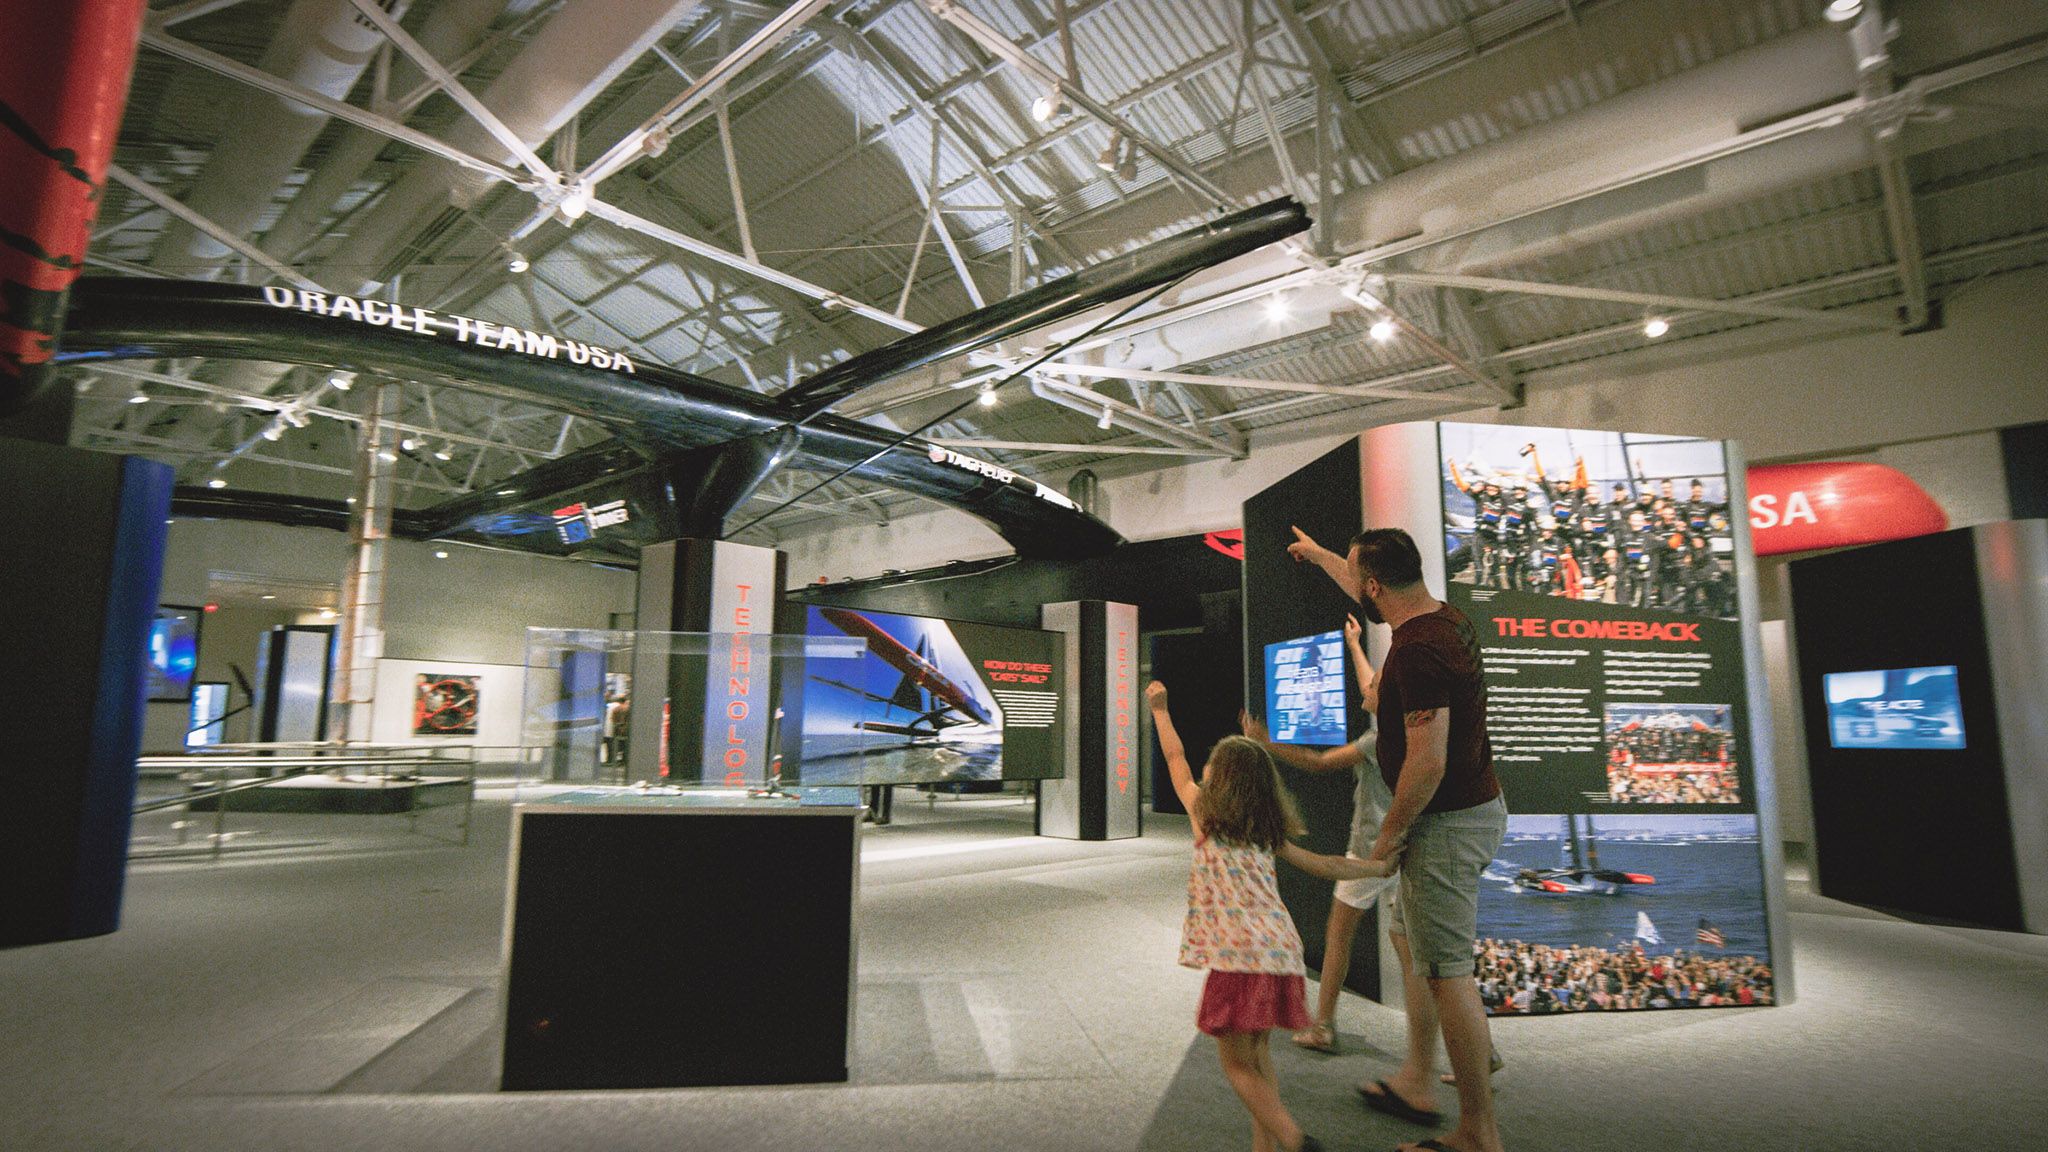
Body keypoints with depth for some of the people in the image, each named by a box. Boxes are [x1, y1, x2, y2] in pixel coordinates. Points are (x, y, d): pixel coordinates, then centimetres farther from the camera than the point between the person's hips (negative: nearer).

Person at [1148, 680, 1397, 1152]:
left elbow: (1176, 759, 15)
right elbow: (1323, 866, 17)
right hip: (1280, 948, 7)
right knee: (1256, 1050, 22)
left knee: (1238, 1065, 1)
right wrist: (1379, 866, 27)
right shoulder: (1268, 832, 16)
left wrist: (1159, 709, 27)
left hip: (1239, 953, -7)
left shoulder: (1205, 815, 3)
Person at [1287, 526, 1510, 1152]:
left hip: (1445, 825, -11)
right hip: (1479, 808, 11)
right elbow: (1367, 593, 25)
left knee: (1447, 972, 0)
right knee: (1408, 938, 22)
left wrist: (1389, 834, -15)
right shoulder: (1446, 617, 5)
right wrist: (1318, 554, 38)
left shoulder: (1417, 651, -25)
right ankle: (1416, 1083, 34)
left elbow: (1427, 762, -28)